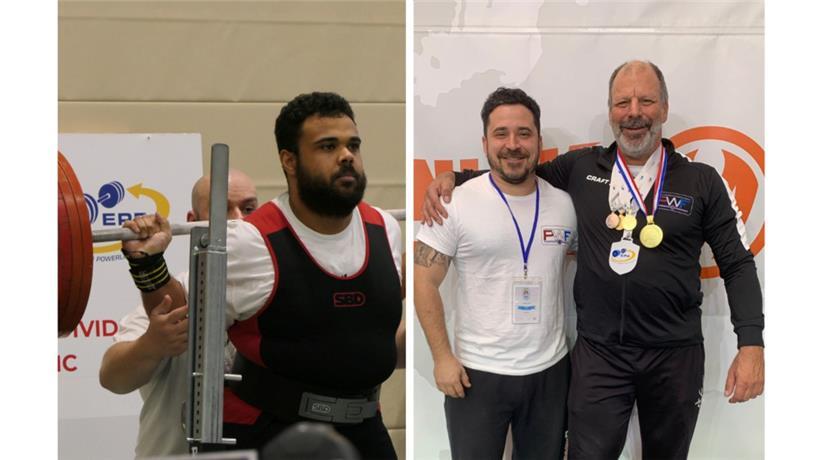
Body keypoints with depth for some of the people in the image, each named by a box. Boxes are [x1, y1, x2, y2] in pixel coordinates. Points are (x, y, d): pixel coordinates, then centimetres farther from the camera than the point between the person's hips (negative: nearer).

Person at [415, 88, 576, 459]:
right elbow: (424, 281, -8)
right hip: (477, 372, -3)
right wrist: (442, 357, -12)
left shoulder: (565, 203, 2)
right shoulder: (457, 204, -9)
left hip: (550, 370, 3)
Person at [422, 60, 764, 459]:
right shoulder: (582, 168, 4)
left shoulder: (702, 182, 0)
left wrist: (751, 345, -9)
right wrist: (451, 179, 4)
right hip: (598, 351, 1)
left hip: (674, 354, 0)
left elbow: (738, 265, 1)